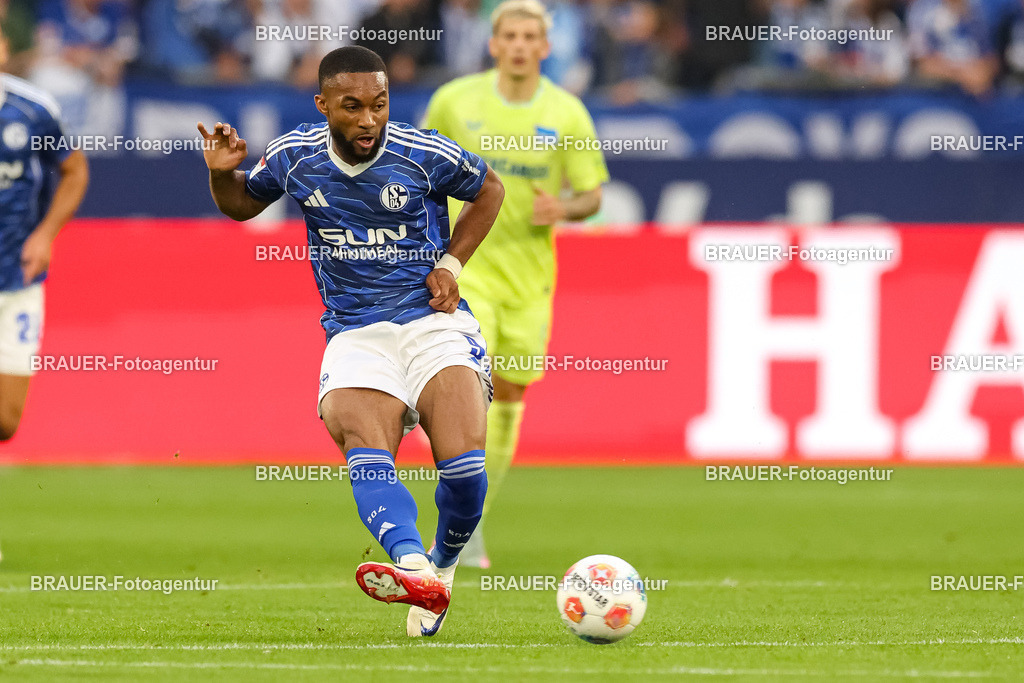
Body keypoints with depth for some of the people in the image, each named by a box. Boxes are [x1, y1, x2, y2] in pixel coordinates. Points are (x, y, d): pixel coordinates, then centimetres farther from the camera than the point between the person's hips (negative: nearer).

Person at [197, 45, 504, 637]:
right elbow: (242, 204, 22)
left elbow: (490, 189, 14)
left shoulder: (425, 154, -4)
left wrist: (450, 263, 3)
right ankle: (414, 568, -53)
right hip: (354, 334, 1)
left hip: (432, 318, -1)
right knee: (363, 451, -30)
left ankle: (444, 566, 7)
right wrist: (222, 173, 0)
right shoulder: (296, 156, 3)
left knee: (463, 467, -22)